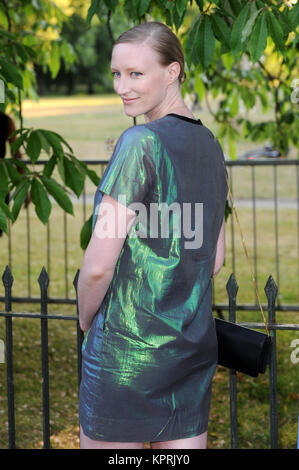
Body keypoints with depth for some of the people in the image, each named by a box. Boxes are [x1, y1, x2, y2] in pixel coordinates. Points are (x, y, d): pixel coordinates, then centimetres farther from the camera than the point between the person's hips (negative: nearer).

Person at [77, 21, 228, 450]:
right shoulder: (209, 144, 9)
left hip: (127, 349, -7)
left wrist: (87, 319, 1)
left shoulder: (141, 142, -15)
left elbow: (99, 264, -16)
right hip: (194, 344, 7)